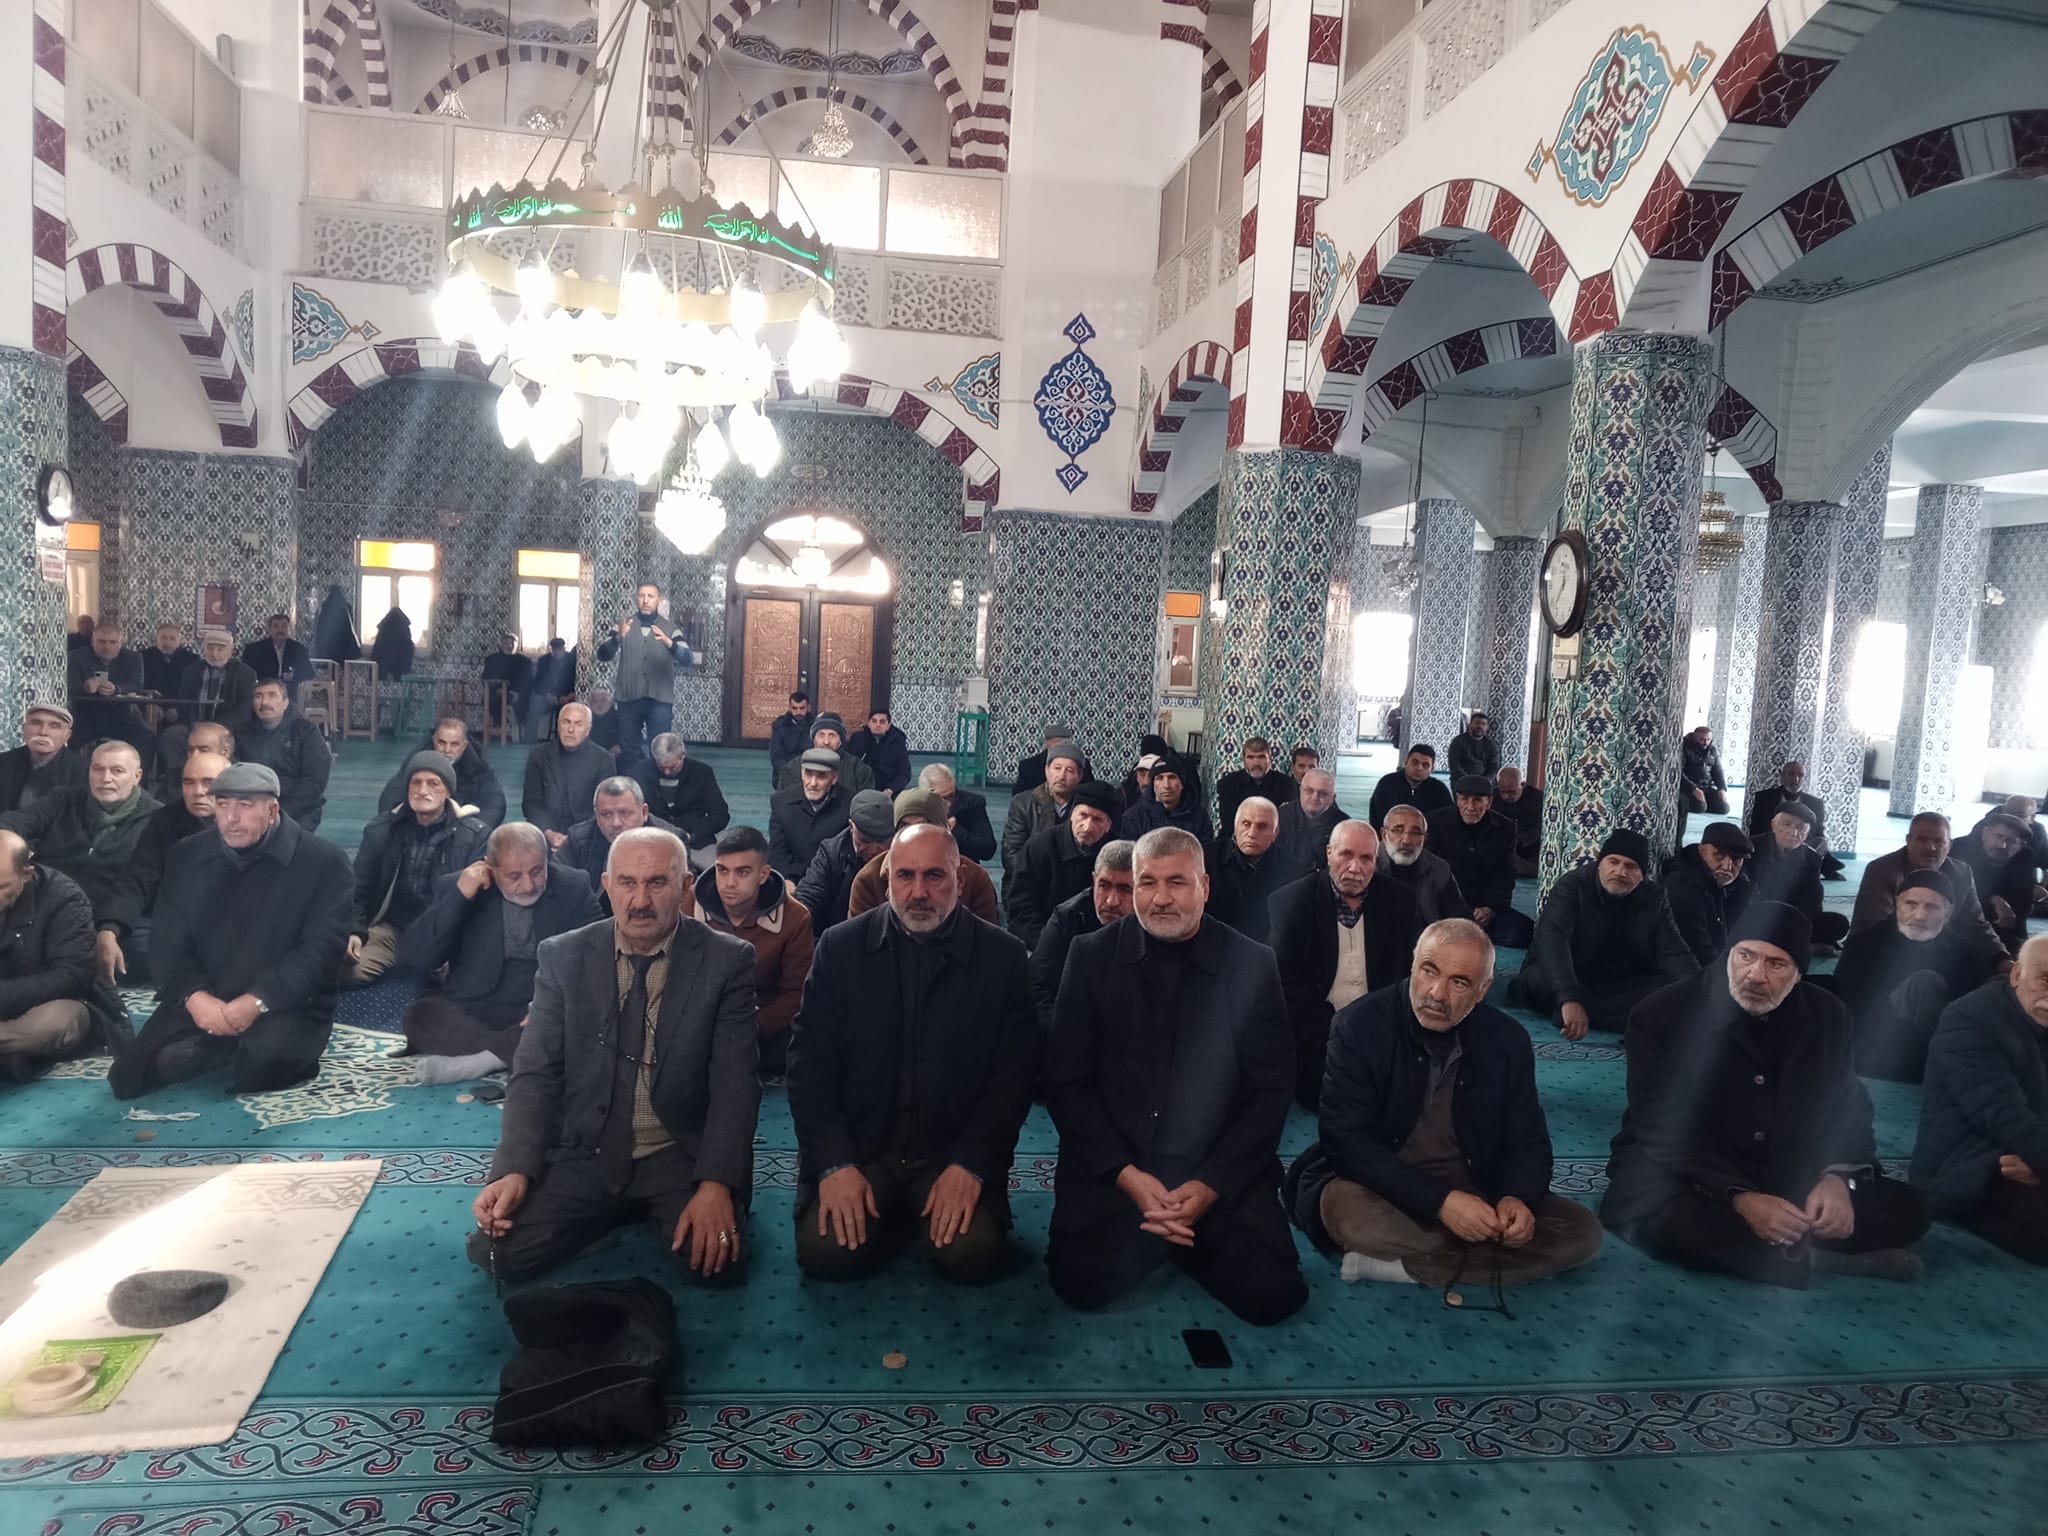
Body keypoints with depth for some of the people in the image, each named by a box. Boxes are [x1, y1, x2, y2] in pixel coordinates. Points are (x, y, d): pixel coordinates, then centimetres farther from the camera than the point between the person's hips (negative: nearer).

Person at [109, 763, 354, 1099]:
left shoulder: (323, 861, -6)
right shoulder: (188, 856, 9)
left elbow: (321, 949, -12)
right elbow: (166, 945, 6)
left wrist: (258, 1001, -23)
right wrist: (194, 996, -14)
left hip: (284, 1006, -5)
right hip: (200, 1002, 5)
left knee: (257, 1066, -33)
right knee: (130, 1076, -13)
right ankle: (218, 1048, 11)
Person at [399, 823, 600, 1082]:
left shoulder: (573, 888, -1)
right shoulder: (454, 888, 0)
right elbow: (415, 959, -8)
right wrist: (458, 897, -18)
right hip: (468, 1014, 0)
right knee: (421, 1015, -29)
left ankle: (479, 1060, -27)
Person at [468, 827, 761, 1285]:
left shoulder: (726, 961, -6)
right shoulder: (563, 957, 0)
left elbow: (735, 1084, -10)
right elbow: (535, 1074, -2)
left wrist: (716, 1183, -24)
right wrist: (515, 1170, -18)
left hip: (682, 1155, -2)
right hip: (585, 1154, 2)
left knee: (716, 1260, -27)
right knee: (497, 1253, -18)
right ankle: (614, 1212, 11)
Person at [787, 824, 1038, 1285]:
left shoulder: (1002, 956, -1)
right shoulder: (840, 947, 1)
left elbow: (1014, 1071, -3)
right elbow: (809, 1061, -2)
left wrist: (970, 1165, -15)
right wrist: (834, 1164, -14)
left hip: (955, 1152, -1)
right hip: (857, 1148, 1)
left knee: (971, 1256, -24)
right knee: (826, 1252, -21)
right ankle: (893, 1219, 11)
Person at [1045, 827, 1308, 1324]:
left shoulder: (1253, 965, -2)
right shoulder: (1091, 957, -1)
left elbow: (1269, 1090, -1)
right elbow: (1065, 1081, -2)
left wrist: (1211, 1185, -12)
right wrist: (1126, 1174, -14)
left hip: (1223, 1176, 0)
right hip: (1109, 1171, 0)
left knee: (1271, 1293, -16)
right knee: (1082, 1282, -19)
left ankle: (1186, 1241, 14)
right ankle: (1151, 1241, 13)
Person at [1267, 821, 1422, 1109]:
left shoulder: (1397, 901, 4)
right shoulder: (1292, 900, -5)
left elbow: (1410, 971, 5)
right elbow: (1287, 979, -8)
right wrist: (1328, 1037, -16)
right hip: (1316, 1029, -2)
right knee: (1315, 1093, -20)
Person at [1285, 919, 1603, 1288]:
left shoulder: (1507, 1039, -1)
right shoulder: (1360, 1026, -13)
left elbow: (1528, 1141, 4)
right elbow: (1346, 1142, -18)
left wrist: (1516, 1198, -20)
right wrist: (1440, 1201, -27)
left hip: (1475, 1200, 5)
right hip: (1386, 1197, -4)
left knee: (1582, 1231, -16)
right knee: (1345, 1207, -36)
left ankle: (1398, 1266, -20)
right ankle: (1484, 1258, -16)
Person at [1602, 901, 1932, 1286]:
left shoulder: (1826, 1016, 2)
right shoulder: (1661, 1015, -15)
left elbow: (1848, 1109, 4)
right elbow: (1665, 1135, -20)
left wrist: (1837, 1178, -19)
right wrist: (1738, 1199, -33)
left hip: (1784, 1178, 5)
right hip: (1688, 1180, -5)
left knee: (1907, 1209, -10)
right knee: (1667, 1219, -38)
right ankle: (1817, 1256, -21)